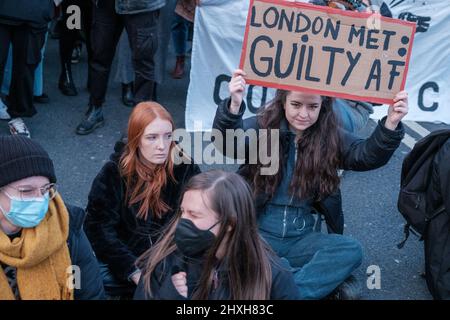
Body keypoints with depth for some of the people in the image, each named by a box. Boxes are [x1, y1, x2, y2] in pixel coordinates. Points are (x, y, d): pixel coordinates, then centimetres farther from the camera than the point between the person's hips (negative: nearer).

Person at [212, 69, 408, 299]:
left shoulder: (331, 138, 3)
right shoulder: (260, 128, -5)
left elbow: (368, 155, -11)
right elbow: (227, 144, -24)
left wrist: (390, 125, -31)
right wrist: (234, 106, -45)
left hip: (301, 239, 2)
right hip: (259, 234, -2)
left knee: (351, 251, -24)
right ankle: (322, 282, -25)